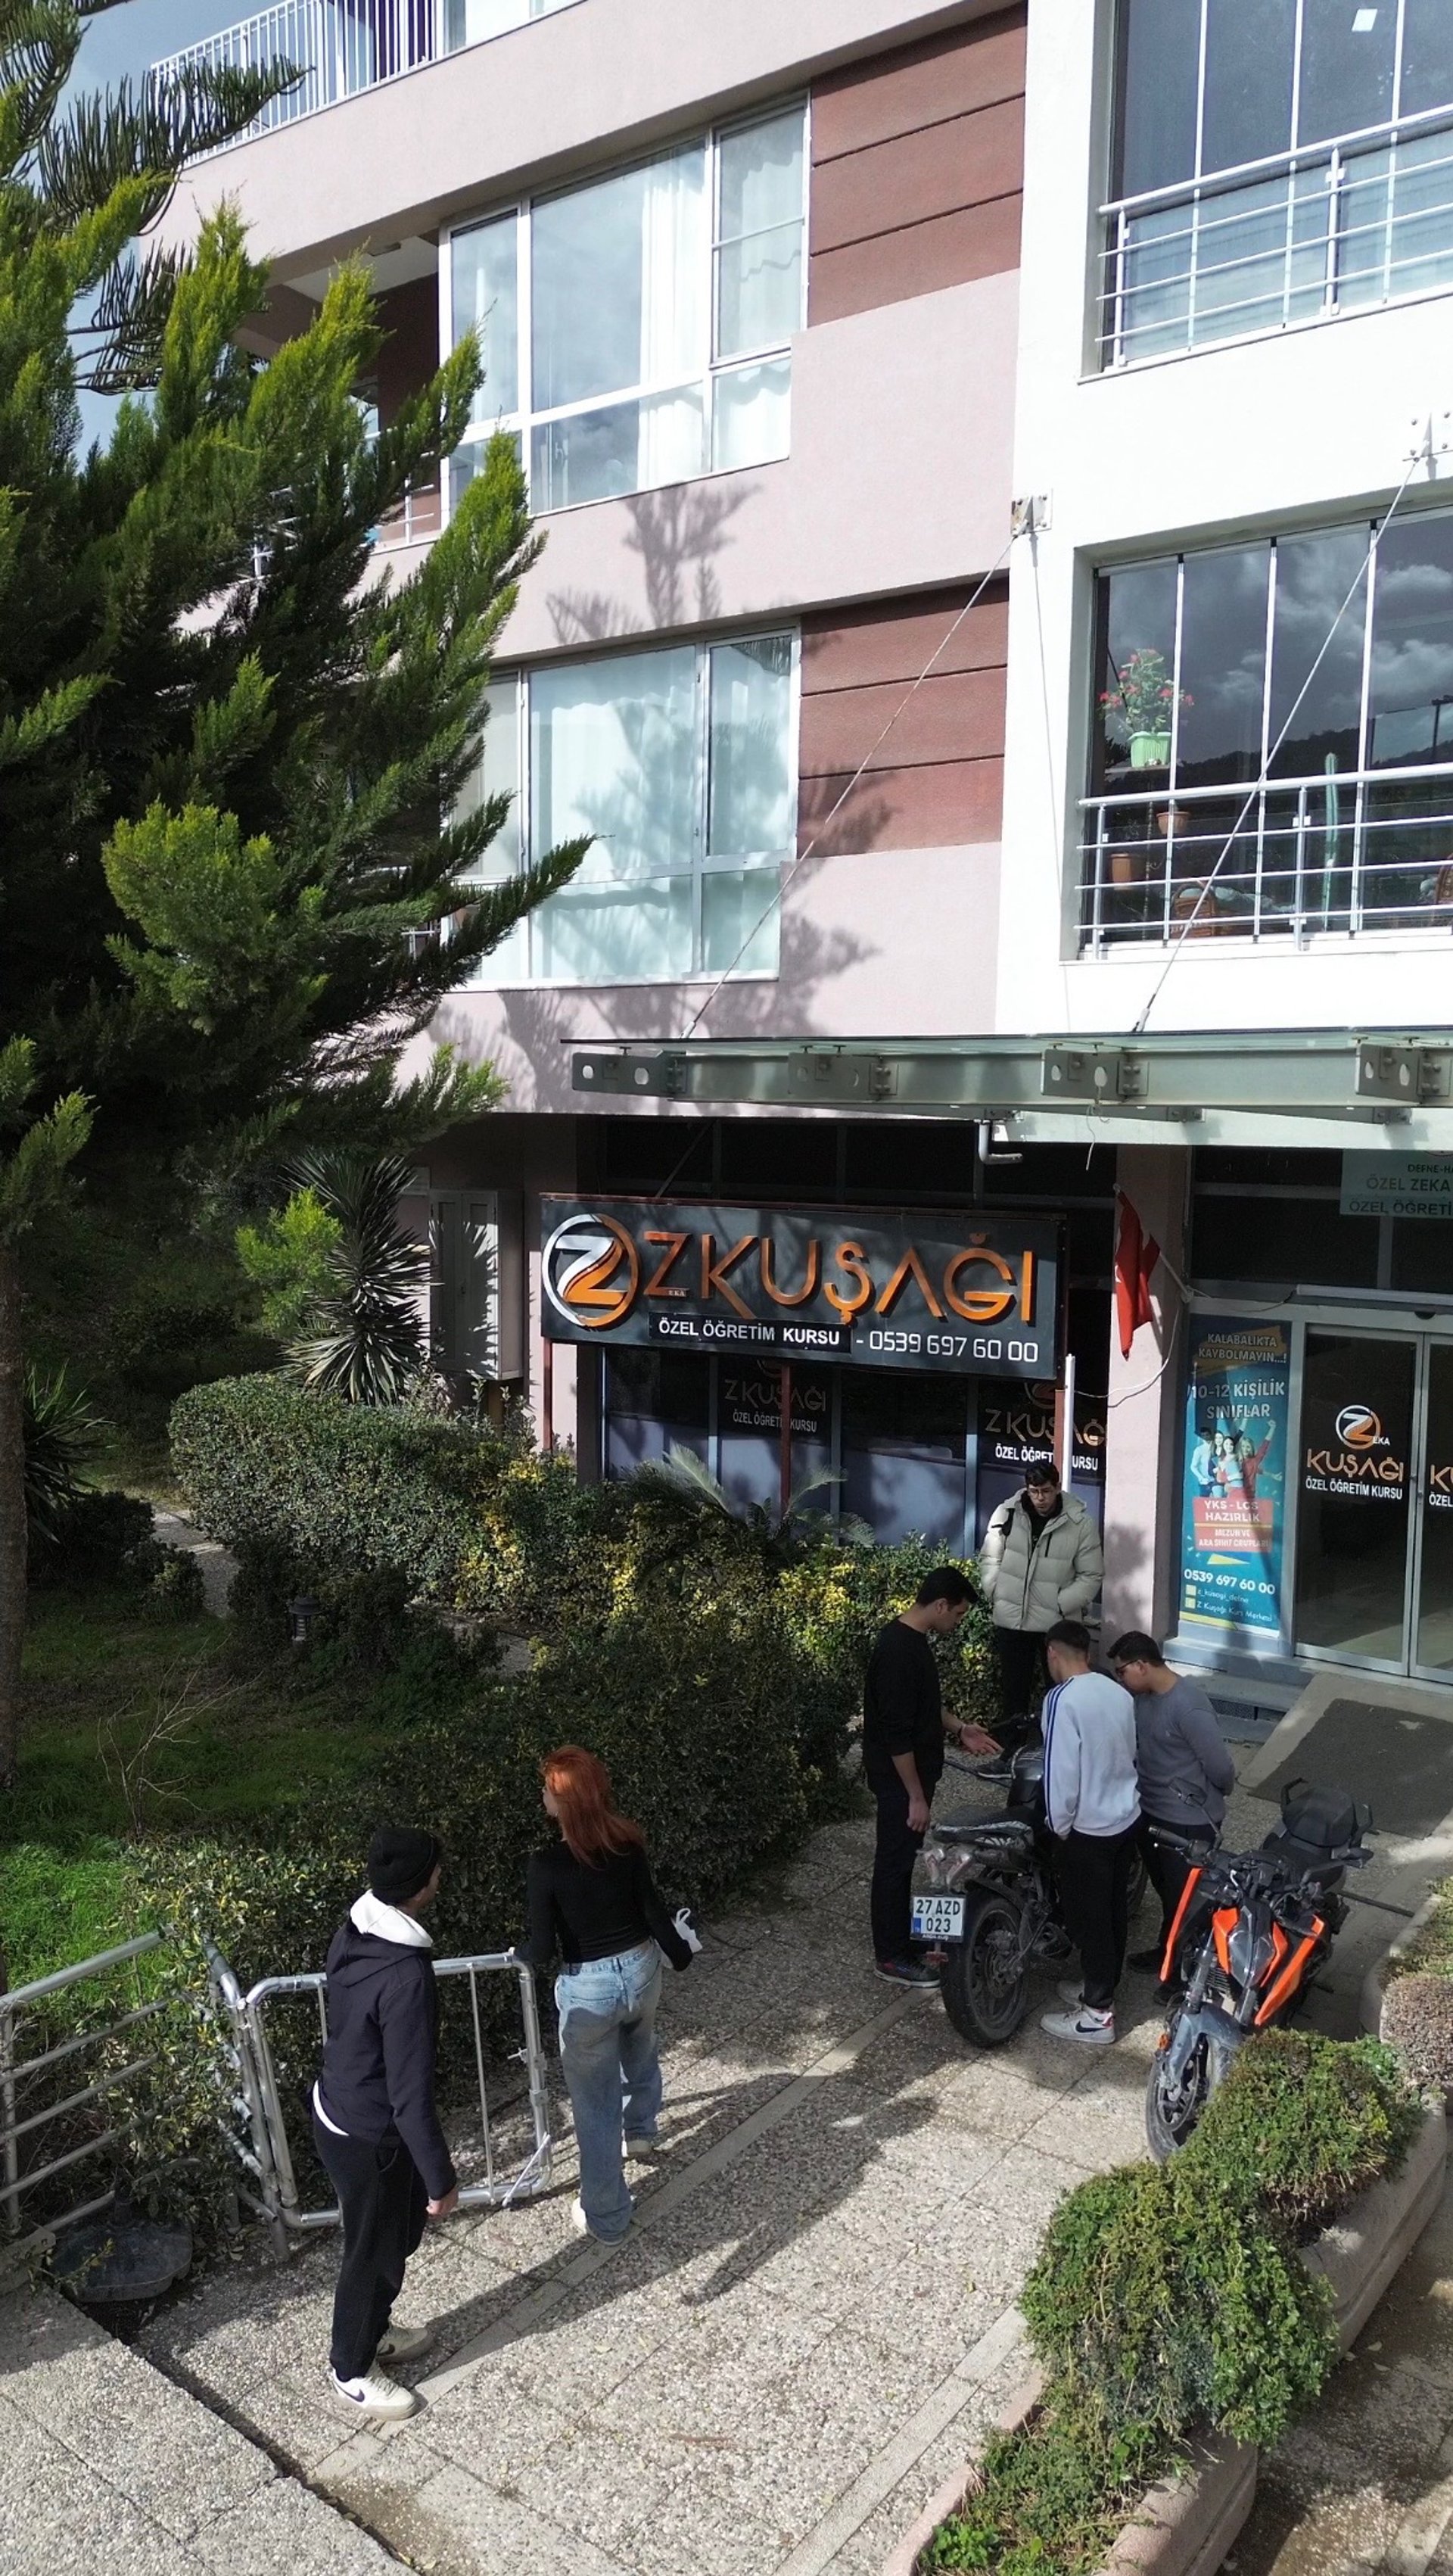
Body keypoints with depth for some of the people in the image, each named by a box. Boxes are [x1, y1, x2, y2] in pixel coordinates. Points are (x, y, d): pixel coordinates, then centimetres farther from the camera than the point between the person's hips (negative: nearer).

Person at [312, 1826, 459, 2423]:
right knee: (375, 2254, 17)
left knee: (396, 2235, 29)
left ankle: (371, 2332, 50)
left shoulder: (353, 1933, -8)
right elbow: (411, 2097, -29)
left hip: (336, 2111, 8)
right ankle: (351, 2372, 39)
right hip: (369, 2138, -8)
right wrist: (440, 2177, -16)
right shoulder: (406, 1975, -36)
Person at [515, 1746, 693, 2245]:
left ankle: (605, 2218, 31)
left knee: (596, 2107, 15)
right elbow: (654, 1913, -5)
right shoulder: (627, 1844, -13)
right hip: (642, 1970, 5)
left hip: (588, 1989, -4)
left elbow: (543, 1950, -17)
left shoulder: (545, 1866, -24)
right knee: (640, 2052, 36)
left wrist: (520, 1952, 5)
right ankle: (639, 2129, 63)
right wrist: (682, 1955, 13)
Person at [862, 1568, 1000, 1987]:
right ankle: (891, 1956, 15)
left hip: (911, 1772, 10)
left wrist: (958, 1731, 14)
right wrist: (916, 1796, -22)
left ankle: (902, 1933, 35)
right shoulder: (899, 1650, -27)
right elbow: (895, 1732, -27)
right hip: (899, 1778, -10)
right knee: (894, 1862, 3)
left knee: (905, 1858, 21)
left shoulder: (911, 1638, 5)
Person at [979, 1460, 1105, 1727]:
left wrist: (1061, 1605, -13)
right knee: (1014, 1689, 12)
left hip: (1057, 1623, -2)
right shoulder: (1007, 1514, -3)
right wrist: (996, 1596, -5)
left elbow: (1091, 1576, -4)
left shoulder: (1080, 1523, -7)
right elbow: (990, 1559, 6)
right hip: (1011, 1620, 2)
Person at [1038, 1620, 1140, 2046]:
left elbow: (1060, 1769, -22)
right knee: (1114, 1909, 19)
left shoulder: (1063, 1699, -22)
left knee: (1088, 1917, 4)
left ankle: (1098, 2016, 12)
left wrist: (1059, 1826, -10)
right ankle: (1101, 1988, 34)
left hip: (1088, 1827, -8)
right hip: (1125, 1817, 8)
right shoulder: (1119, 1692, 2)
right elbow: (1129, 1755, 12)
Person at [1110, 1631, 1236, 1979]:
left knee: (1185, 1897, 7)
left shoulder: (1188, 1707, -28)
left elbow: (1220, 1765, -22)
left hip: (1188, 1822, -9)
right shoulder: (1143, 1697, -1)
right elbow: (1130, 1742, 11)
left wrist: (1216, 1793, -3)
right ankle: (1169, 1951, 43)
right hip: (1152, 1812, 9)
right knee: (1165, 1888, 25)